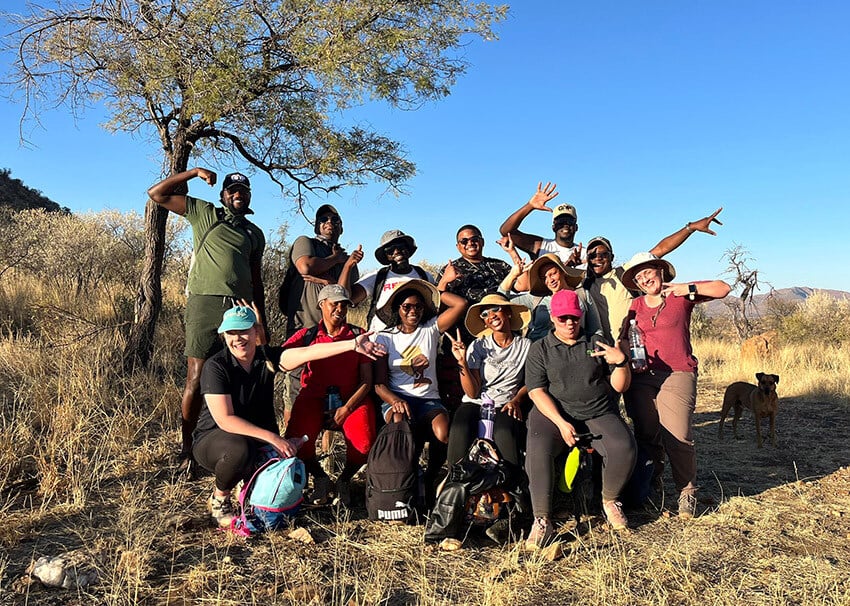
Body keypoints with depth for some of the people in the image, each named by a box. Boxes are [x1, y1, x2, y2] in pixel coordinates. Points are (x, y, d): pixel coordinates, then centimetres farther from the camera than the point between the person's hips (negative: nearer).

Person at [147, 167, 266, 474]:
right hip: (205, 303, -3)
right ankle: (186, 447, 7)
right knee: (196, 379, -3)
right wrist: (195, 172, 0)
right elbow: (157, 194, 7)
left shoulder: (255, 234, 20)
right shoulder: (205, 214, 11)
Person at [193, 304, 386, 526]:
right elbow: (225, 420, -23)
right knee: (240, 449, -38)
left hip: (257, 440, 4)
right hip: (213, 438, -4)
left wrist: (353, 344, -32)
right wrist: (273, 438, -28)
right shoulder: (216, 367, -18)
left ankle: (247, 479, 16)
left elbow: (308, 353, -21)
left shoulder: (266, 357, -7)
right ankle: (219, 499, -6)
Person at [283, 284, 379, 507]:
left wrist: (347, 408, -12)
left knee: (364, 444, -26)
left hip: (351, 399, 0)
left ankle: (345, 479, 10)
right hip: (314, 398, 0)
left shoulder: (357, 335, 6)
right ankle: (319, 478, 8)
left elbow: (367, 381, 3)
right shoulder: (307, 335, 8)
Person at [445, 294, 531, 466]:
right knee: (459, 431, -33)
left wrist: (516, 400, -4)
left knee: (504, 434, -35)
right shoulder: (478, 346, 5)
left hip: (505, 406, 0)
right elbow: (473, 393, -3)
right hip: (475, 404, 1)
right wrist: (462, 362, -16)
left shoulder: (525, 345, 6)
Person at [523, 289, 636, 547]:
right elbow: (536, 391, -2)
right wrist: (561, 423, -15)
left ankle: (610, 500, 3)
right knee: (538, 452, -32)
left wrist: (622, 362, -10)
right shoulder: (539, 349, 9)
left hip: (598, 413, 2)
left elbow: (619, 387, 12)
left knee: (624, 448, -26)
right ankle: (542, 521, -22)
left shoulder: (597, 344, 15)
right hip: (554, 414, -2)